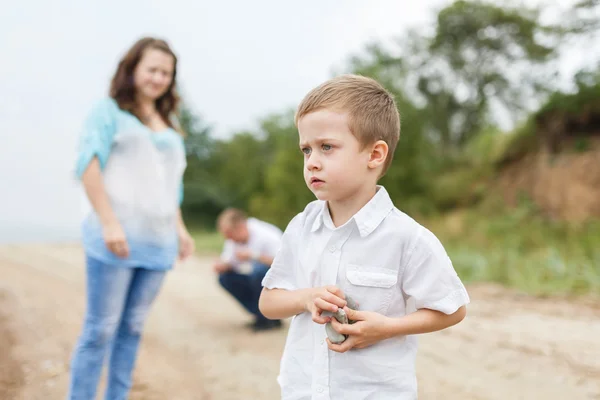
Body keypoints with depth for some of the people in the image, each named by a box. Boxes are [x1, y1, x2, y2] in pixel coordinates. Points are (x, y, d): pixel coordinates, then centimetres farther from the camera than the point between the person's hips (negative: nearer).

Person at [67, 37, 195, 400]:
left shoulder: (169, 125, 22)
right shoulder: (110, 110, 3)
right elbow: (88, 165, -8)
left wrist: (180, 229, 15)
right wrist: (109, 222, -17)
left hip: (158, 242, 6)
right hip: (116, 238, -6)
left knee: (133, 329, 8)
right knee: (101, 329, -4)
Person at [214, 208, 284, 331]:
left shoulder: (266, 236, -24)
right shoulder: (233, 240, -2)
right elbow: (225, 261, 5)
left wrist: (253, 255, -35)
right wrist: (222, 266, -20)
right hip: (257, 279, 8)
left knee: (258, 269, -35)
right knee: (225, 277, -7)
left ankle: (270, 318, -14)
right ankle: (261, 316, 2)